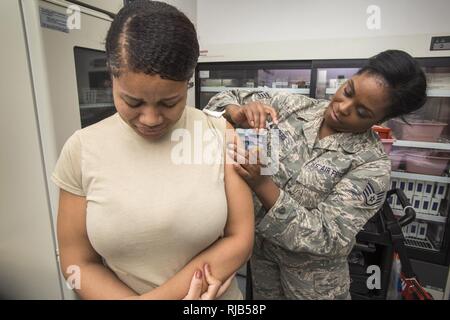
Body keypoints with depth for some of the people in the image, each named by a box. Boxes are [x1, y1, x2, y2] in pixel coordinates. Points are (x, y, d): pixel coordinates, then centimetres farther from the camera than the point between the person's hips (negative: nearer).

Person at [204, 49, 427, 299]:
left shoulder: (372, 164, -21)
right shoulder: (292, 106, -12)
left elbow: (327, 238, -25)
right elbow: (227, 98, -6)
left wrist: (262, 184, -36)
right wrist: (239, 114, -31)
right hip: (259, 245, 4)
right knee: (262, 297, 26)